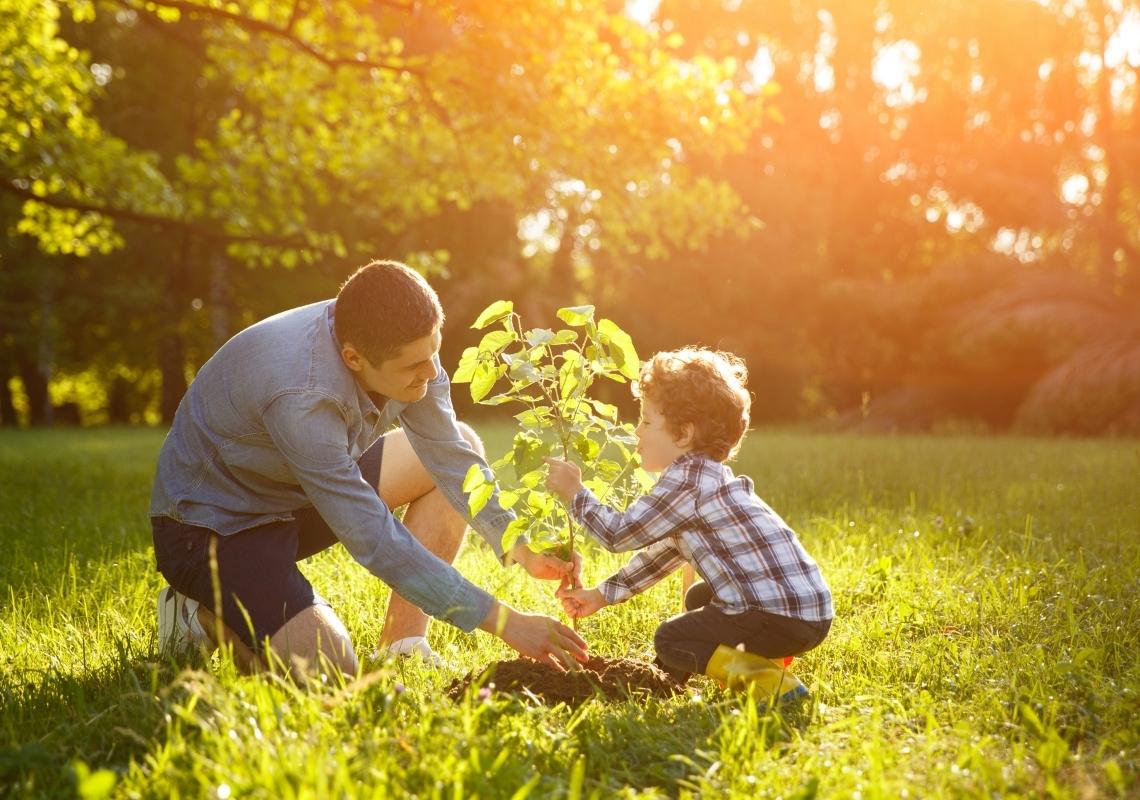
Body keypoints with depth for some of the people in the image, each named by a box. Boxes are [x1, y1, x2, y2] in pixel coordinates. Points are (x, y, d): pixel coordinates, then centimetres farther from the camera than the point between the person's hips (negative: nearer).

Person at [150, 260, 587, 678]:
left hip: (292, 493, 9)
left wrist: (520, 547, -19)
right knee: (328, 669, -29)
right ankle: (204, 615, 1)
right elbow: (375, 540, -36)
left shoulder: (402, 346, -15)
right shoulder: (300, 396, -38)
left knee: (461, 443, 1)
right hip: (211, 525, -8)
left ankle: (402, 647, 0)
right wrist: (503, 621, -34)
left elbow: (450, 455, -5)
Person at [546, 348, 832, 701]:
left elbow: (620, 533, -10)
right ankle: (758, 659, 11)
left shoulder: (688, 480, -14)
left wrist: (575, 494, 4)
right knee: (698, 599, 31)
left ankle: (767, 678, -13)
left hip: (784, 618, -10)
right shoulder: (705, 476, 18)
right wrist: (601, 594, 25)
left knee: (671, 642, -1)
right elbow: (660, 552, 25)